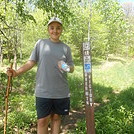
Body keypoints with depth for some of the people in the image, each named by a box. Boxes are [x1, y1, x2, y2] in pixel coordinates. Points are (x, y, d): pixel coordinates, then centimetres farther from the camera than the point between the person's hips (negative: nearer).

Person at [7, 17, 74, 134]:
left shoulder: (66, 48, 6)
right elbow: (31, 62, 2)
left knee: (56, 117, 13)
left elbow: (72, 68, 7)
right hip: (43, 91, -1)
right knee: (42, 120, 2)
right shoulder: (40, 43, 3)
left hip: (61, 91, 2)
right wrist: (17, 72, -12)